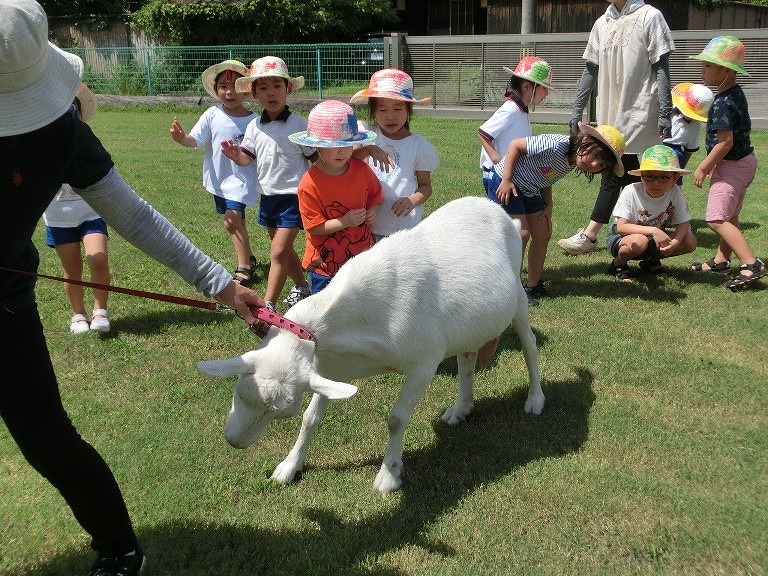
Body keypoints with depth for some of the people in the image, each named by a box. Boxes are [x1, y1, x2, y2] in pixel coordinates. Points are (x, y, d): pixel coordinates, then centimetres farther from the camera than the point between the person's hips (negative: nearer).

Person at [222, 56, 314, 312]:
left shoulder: (299, 124, -12)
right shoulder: (254, 126, 2)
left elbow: (316, 158, -7)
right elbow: (247, 158, 5)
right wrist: (235, 154, -16)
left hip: (293, 196, -6)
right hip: (268, 195, 6)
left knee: (278, 252, -10)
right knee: (283, 248, 20)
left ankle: (267, 304, -5)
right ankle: (302, 286, 40)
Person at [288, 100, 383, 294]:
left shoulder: (361, 170, -5)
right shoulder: (309, 184, -19)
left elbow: (375, 194, 13)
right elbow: (313, 227, -17)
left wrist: (373, 211, -7)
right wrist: (345, 222, -25)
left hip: (361, 256, 4)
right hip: (325, 262, -4)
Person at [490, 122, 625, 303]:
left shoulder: (572, 162, -3)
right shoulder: (556, 145, -30)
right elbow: (515, 145, -23)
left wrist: (548, 205, -3)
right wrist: (506, 180, -24)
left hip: (529, 191, 9)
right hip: (505, 183, -9)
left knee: (543, 235, 6)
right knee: (522, 233, -14)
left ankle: (534, 286, 17)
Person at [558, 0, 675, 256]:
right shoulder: (602, 23, 13)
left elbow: (661, 68, -7)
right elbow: (591, 69, 16)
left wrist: (665, 113, -13)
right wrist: (577, 110, 12)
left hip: (638, 111, -6)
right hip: (610, 112, 6)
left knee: (614, 171, -6)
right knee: (627, 172, 9)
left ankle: (589, 234, -1)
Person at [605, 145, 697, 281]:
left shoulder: (675, 192, -14)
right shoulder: (631, 192, -25)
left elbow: (684, 223, -10)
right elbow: (621, 227, -29)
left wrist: (675, 242, -30)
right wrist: (652, 230, -39)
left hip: (654, 239, 5)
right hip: (620, 238, -5)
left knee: (690, 241, -12)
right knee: (639, 242, -39)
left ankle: (651, 260, 10)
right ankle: (618, 264, -6)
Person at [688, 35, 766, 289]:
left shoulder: (722, 103, -23)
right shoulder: (736, 93, 8)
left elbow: (725, 142, -26)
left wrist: (703, 168, -16)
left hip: (731, 166, -11)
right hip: (745, 161, 11)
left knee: (717, 218, -13)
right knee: (729, 216, 19)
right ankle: (721, 260, 32)